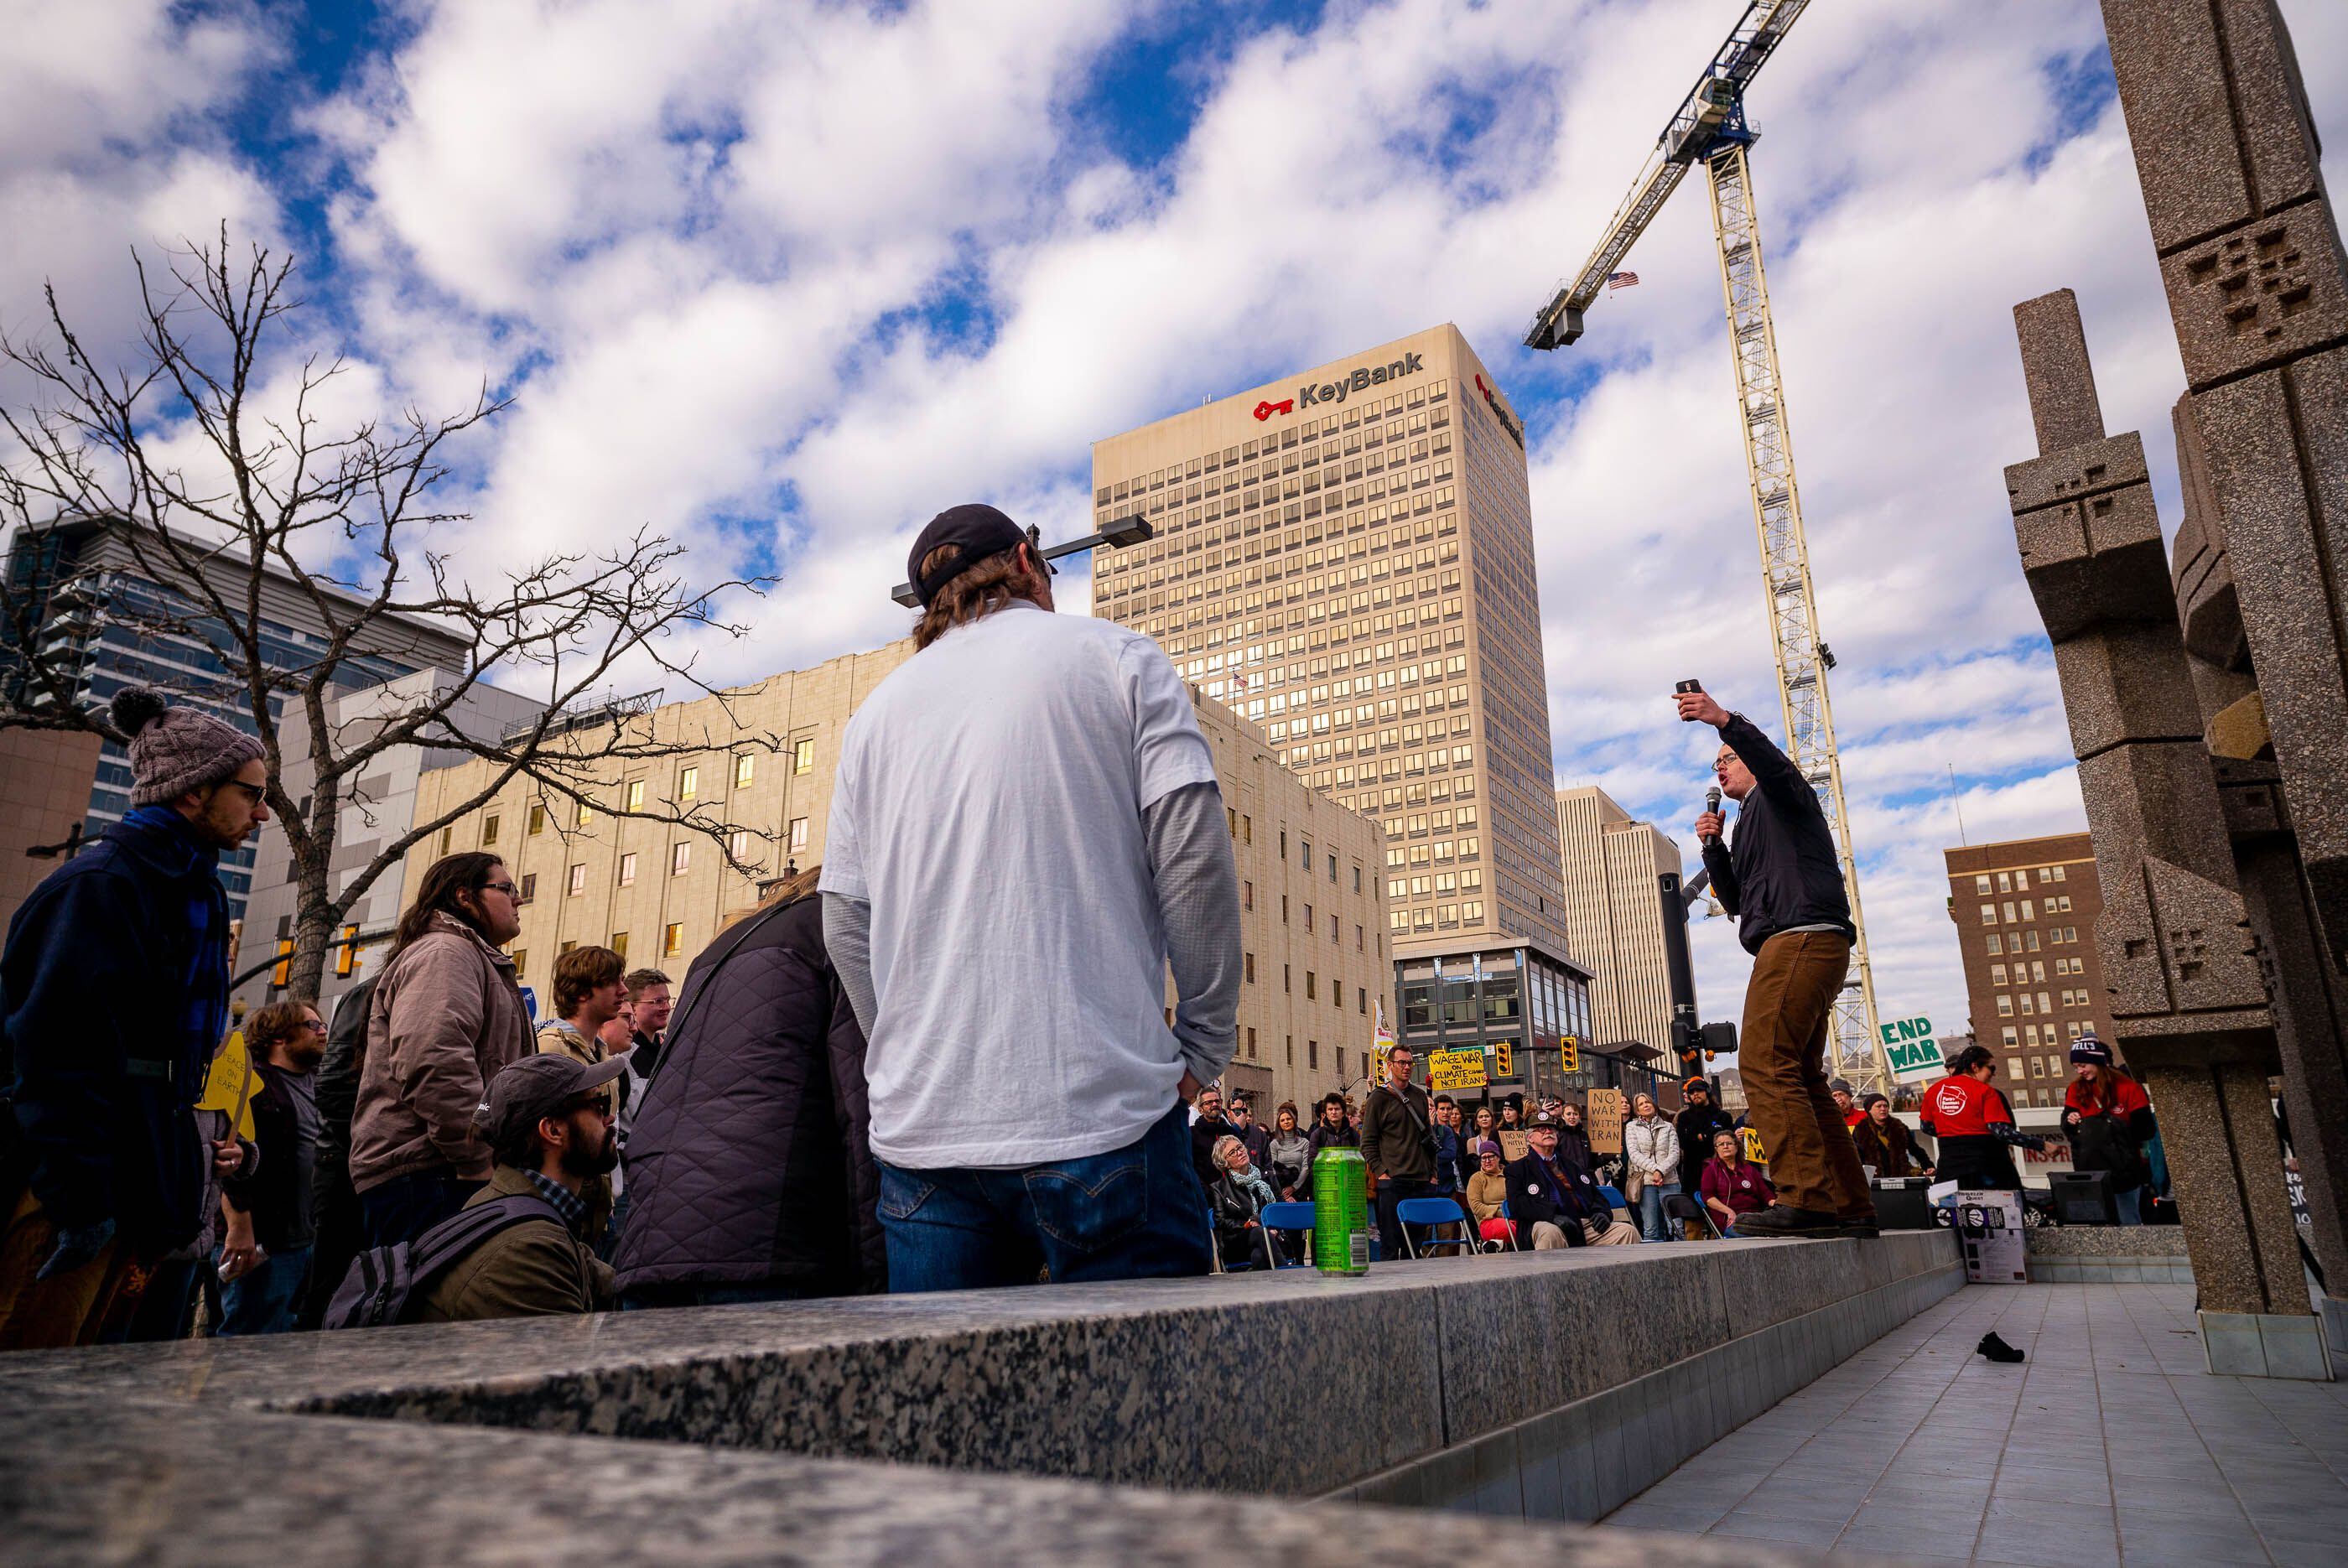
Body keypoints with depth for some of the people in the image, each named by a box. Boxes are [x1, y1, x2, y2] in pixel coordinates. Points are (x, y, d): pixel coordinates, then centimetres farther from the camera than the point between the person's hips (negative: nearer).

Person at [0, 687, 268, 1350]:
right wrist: (80, 1197, -21)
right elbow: (56, 1046, -20)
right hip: (68, 1191, -9)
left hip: (134, 1189, 9)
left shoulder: (193, 891, 18)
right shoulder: (101, 883, -12)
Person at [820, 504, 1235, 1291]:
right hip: (1096, 1109, -4)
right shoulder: (1112, 654, 5)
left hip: (920, 1129, 5)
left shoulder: (877, 709, 16)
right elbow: (1192, 843, -6)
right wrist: (1204, 1042, 1)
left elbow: (846, 925, 12)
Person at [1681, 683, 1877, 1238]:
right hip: (1798, 948, 10)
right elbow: (1736, 900, 25)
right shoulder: (1751, 823, 33)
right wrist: (1713, 847, 12)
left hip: (1800, 937, -10)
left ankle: (1806, 1198, -26)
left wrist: (1725, 720, -33)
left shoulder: (1781, 794, 8)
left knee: (1764, 1064, -19)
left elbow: (1771, 761, -18)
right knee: (1801, 1077, 8)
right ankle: (1850, 1205, 8)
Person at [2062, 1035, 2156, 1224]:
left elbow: (2145, 1131, -6)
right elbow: (2066, 1130, 6)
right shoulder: (2076, 1090, 6)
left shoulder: (2128, 1087, -4)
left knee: (2129, 1222, 3)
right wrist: (2070, 1122, -14)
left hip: (2123, 1170, -3)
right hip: (2091, 1170, 3)